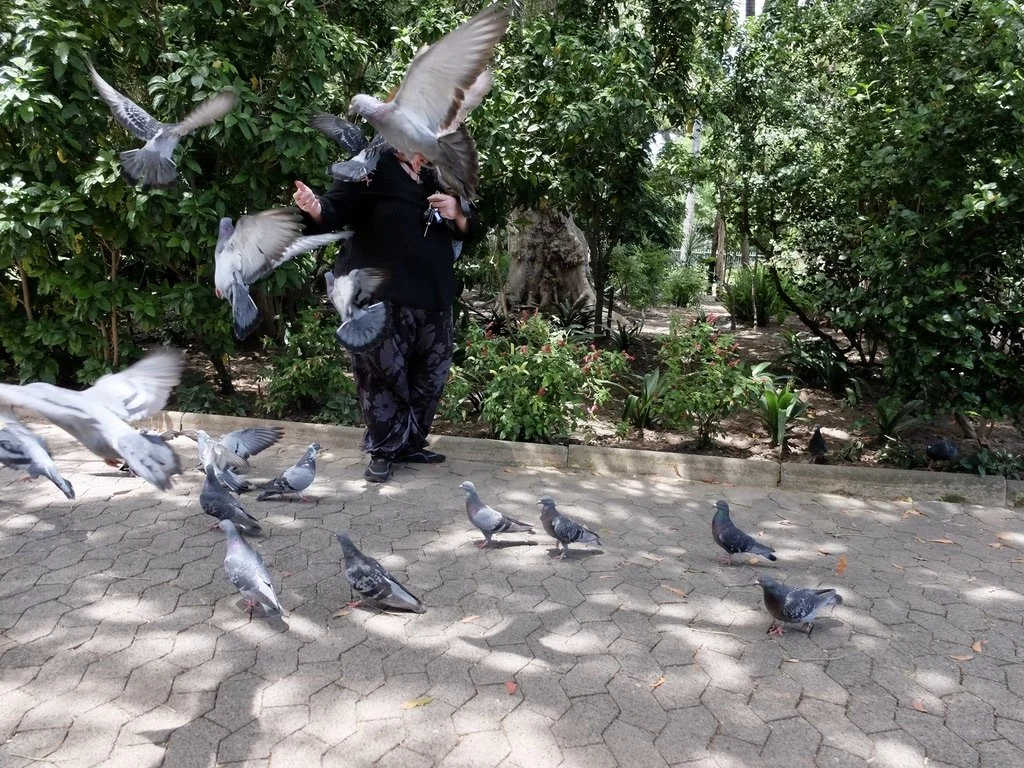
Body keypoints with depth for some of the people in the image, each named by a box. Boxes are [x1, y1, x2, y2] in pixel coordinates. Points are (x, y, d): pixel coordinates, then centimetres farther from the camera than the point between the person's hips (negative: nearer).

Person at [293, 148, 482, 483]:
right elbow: (335, 210, -11)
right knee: (383, 377, -6)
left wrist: (458, 214, -5)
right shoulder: (372, 170, -2)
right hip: (382, 300, -6)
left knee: (431, 375, 12)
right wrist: (315, 207, -34)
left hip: (433, 300, 6)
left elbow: (471, 230, 17)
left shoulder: (441, 181, 15)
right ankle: (383, 452, 8)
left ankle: (410, 444, 26)